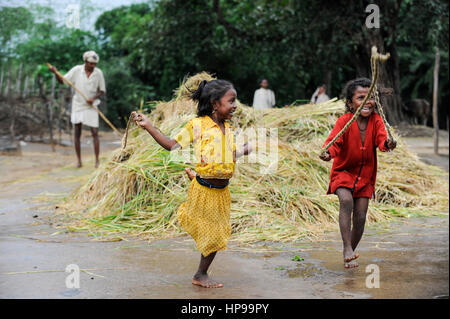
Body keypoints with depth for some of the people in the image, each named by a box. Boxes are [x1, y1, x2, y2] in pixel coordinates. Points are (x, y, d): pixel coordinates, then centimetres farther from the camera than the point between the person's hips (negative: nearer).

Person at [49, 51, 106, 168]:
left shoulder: (98, 73, -6)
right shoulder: (77, 70, -8)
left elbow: (102, 90, 2)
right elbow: (62, 81, -4)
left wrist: (94, 98, -16)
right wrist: (56, 73, -23)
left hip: (91, 106, -1)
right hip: (78, 105, 1)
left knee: (95, 133, -6)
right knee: (77, 133, 3)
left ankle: (97, 161, 2)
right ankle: (79, 161, 11)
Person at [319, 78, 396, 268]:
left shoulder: (376, 120, -8)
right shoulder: (344, 121, -16)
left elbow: (381, 139, -22)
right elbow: (334, 141, -27)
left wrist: (387, 145, -46)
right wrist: (329, 153, -50)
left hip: (365, 176, 3)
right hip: (343, 172, -3)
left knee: (360, 218, 1)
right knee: (346, 200, -32)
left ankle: (349, 257, 22)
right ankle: (347, 247, -24)